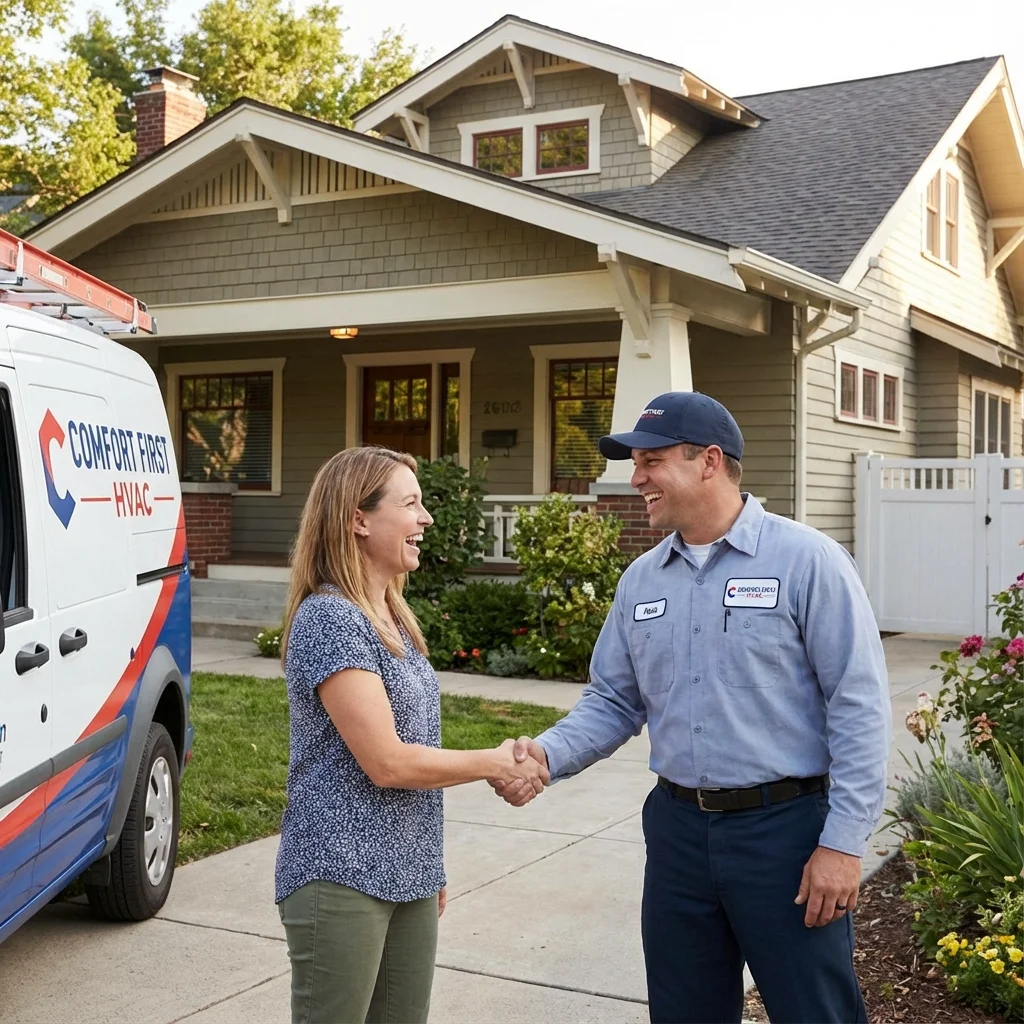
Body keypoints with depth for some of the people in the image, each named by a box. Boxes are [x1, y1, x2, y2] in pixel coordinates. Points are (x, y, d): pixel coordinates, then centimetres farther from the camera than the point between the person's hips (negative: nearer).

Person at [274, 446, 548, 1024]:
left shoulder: (394, 618, 11)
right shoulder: (329, 618, -17)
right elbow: (387, 762, -20)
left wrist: (429, 869, 16)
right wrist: (496, 764, -9)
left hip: (408, 880, 8)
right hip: (341, 881, -8)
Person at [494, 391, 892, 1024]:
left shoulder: (807, 560, -10)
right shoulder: (641, 580, 8)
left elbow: (859, 707, -12)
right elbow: (613, 703, 12)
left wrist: (843, 842, -14)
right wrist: (546, 754, -7)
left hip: (787, 828, -5)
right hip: (678, 829, 6)